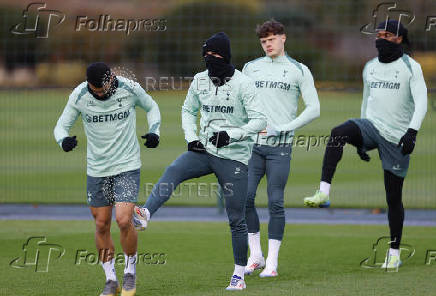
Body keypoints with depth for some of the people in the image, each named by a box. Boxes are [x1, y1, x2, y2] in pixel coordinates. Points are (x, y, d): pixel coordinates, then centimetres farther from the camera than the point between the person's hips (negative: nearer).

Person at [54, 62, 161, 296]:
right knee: (102, 225, 5)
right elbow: (62, 125, 1)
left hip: (127, 165, -2)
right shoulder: (79, 95, -9)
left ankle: (130, 272, 9)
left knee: (124, 221, -15)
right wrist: (64, 140, -23)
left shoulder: (130, 89, -11)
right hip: (97, 169, 2)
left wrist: (153, 132, -8)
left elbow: (151, 107, 9)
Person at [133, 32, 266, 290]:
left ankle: (239, 275, 12)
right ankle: (145, 215, -47)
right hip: (205, 150, 4)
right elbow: (189, 110, 20)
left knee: (236, 218, 2)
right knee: (173, 171, -28)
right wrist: (191, 138, 3)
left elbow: (259, 121, -11)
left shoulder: (242, 83, -9)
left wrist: (230, 135, -23)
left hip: (234, 157, -4)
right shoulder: (200, 80, 5)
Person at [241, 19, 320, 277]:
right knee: (245, 197, -7)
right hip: (253, 143, 3)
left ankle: (272, 262, 1)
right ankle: (255, 255, 6)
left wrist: (283, 129, -9)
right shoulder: (251, 68, 12)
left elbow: (314, 109, -1)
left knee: (275, 203, -4)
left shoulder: (299, 71, 3)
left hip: (280, 146, -3)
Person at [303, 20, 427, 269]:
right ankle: (324, 192, -37)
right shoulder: (370, 68, 13)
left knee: (394, 197, 1)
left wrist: (412, 131, -30)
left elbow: (421, 102, -15)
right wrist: (361, 140, 24)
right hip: (371, 127, 4)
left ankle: (395, 253, 13)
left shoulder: (411, 68, -4)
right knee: (339, 133, -30)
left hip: (397, 137, -4)